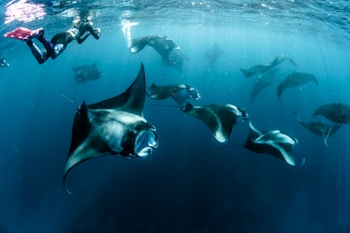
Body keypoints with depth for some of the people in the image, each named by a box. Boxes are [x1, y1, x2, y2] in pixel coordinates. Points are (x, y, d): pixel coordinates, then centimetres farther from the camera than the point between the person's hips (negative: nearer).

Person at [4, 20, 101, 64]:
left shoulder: (79, 25, 43)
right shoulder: (87, 25, 21)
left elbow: (79, 41, 52)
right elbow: (97, 37, 18)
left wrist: (88, 33, 54)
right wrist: (97, 31, 40)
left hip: (59, 35, 8)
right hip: (65, 37, -8)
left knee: (41, 59, -8)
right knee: (53, 55, -39)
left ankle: (28, 40, -22)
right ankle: (40, 36, -54)